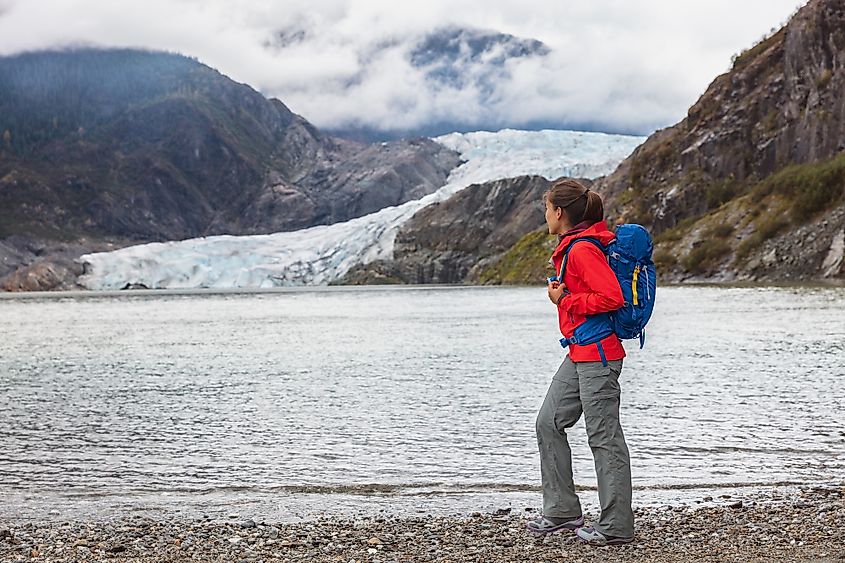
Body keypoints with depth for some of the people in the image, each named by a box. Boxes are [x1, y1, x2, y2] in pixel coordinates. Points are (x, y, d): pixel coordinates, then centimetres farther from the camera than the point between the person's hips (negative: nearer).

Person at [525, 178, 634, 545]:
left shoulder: (583, 249, -16)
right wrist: (561, 292, 7)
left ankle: (616, 527, 4)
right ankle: (562, 511, 19)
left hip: (598, 354, -11)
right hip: (579, 353, 11)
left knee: (604, 438, -4)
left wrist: (566, 300, -14)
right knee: (549, 422, 11)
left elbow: (612, 297, -24)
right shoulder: (570, 247, 15)